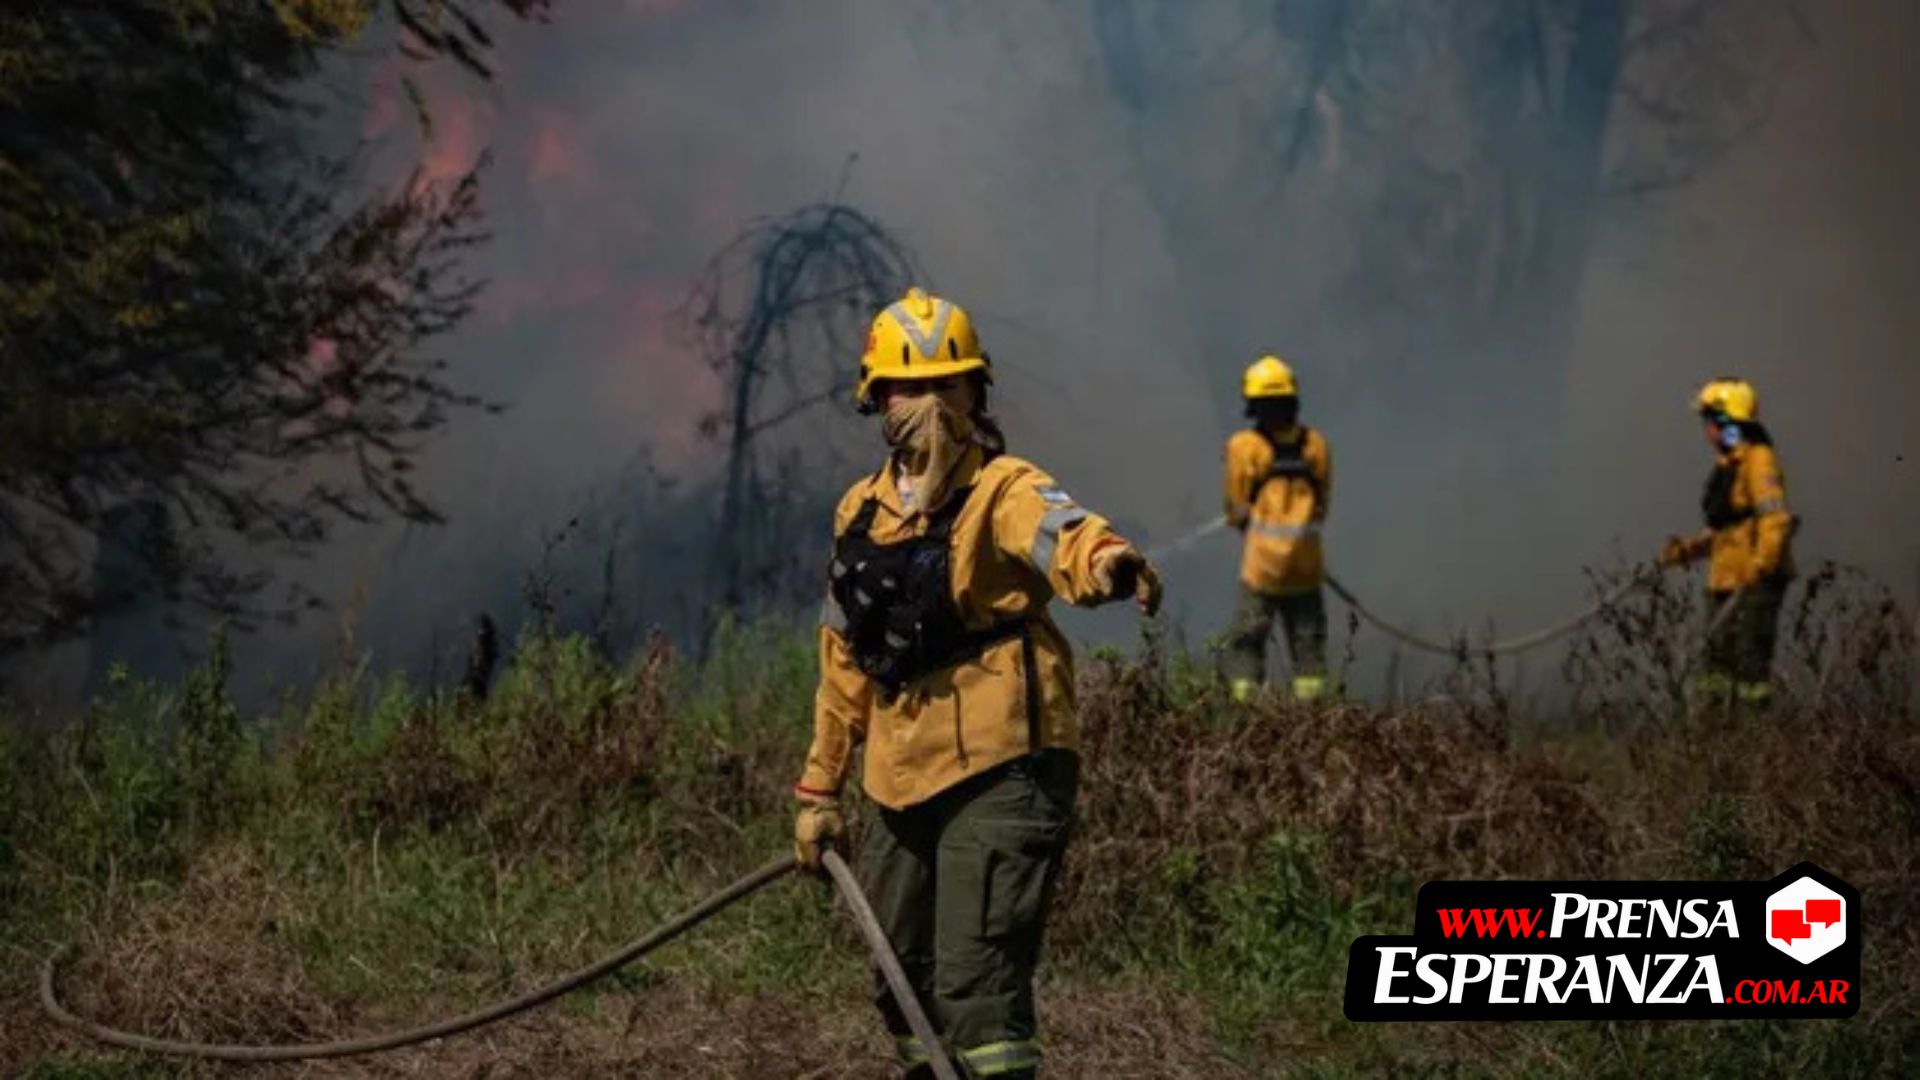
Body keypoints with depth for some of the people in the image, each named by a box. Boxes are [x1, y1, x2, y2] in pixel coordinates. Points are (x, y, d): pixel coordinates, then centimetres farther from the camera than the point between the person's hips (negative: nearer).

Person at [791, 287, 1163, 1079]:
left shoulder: (1003, 491, -9)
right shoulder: (861, 511, 12)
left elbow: (1056, 534, -33)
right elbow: (846, 659, 22)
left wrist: (1107, 561, -57)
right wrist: (820, 787, 24)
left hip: (1001, 775, -7)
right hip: (902, 784, 7)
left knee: (975, 986, -14)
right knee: (906, 987, 16)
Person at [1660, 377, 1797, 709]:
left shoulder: (1758, 460, -11)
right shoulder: (1726, 464, 18)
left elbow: (1776, 518, -21)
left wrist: (1761, 566, -29)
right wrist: (1688, 548, 14)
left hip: (1755, 582, -10)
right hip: (1726, 580, 10)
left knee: (1750, 656, -9)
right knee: (1719, 656, 11)